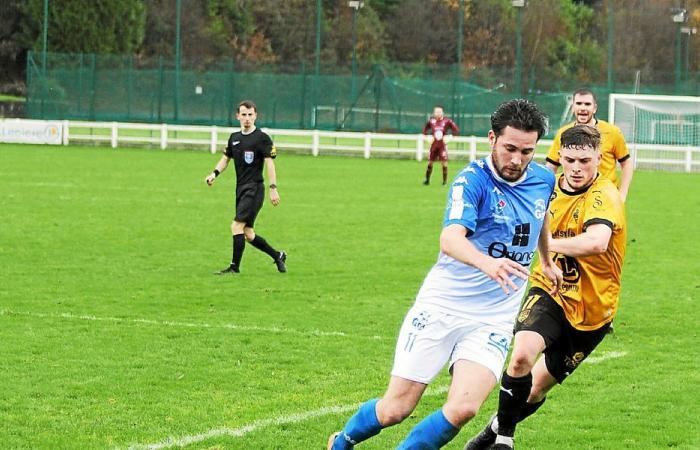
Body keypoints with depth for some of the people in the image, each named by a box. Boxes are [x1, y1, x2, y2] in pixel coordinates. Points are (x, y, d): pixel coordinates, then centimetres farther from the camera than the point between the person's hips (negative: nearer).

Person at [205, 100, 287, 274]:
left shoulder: (262, 138, -7)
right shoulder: (234, 138, 13)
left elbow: (269, 163, -10)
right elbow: (226, 159, 21)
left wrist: (273, 188, -17)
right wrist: (215, 173, 3)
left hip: (254, 189, -8)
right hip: (240, 189, 8)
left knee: (237, 226, -16)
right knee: (248, 234, 9)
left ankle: (234, 267, -9)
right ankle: (277, 256, 25)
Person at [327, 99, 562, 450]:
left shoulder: (544, 180, 3)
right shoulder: (473, 179, -15)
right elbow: (450, 239, -33)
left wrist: (547, 261, 40)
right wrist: (486, 263, -51)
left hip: (493, 320, 4)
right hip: (441, 306, -4)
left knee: (463, 408, -20)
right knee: (395, 410, -1)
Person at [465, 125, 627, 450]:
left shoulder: (605, 197, -23)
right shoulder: (551, 188, -2)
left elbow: (596, 242, -45)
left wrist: (543, 243, -40)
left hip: (592, 308, -3)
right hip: (550, 292, 3)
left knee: (538, 386, 8)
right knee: (522, 354, -26)